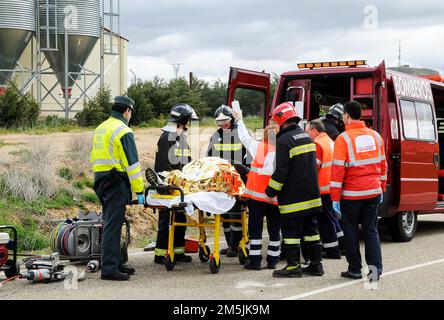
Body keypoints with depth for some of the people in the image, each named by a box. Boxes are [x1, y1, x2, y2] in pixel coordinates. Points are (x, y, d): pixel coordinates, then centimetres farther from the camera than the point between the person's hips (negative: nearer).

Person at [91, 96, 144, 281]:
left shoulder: (100, 128, 16)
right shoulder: (123, 131, -12)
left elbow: (94, 157, 21)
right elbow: (132, 163, -15)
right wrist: (139, 190, -14)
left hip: (100, 180, 9)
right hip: (116, 182, -9)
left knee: (111, 223, 16)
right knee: (113, 225, -9)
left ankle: (115, 263, 23)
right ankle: (109, 269, -9)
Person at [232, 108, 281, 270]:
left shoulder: (258, 147, 0)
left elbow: (244, 137, 16)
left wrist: (239, 120, 30)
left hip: (257, 195, 0)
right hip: (276, 197, 0)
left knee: (255, 227, 7)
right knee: (274, 229, 11)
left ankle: (254, 260, 4)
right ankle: (272, 260, 16)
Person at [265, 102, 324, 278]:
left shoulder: (284, 140, -16)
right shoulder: (307, 137, 12)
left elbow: (281, 171, -18)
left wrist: (271, 191, -9)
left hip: (293, 196, -8)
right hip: (311, 195, 8)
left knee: (291, 231, -1)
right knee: (310, 229, 14)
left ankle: (293, 267, 1)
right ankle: (316, 264, 17)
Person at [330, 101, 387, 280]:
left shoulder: (343, 139, -11)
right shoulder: (375, 136, 7)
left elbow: (338, 170, -13)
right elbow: (383, 165, 13)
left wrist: (335, 197, -9)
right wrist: (381, 188, 23)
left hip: (352, 194, -4)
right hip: (373, 192, 4)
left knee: (351, 231, 7)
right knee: (371, 229, 10)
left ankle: (355, 270, 11)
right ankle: (375, 266, 1)